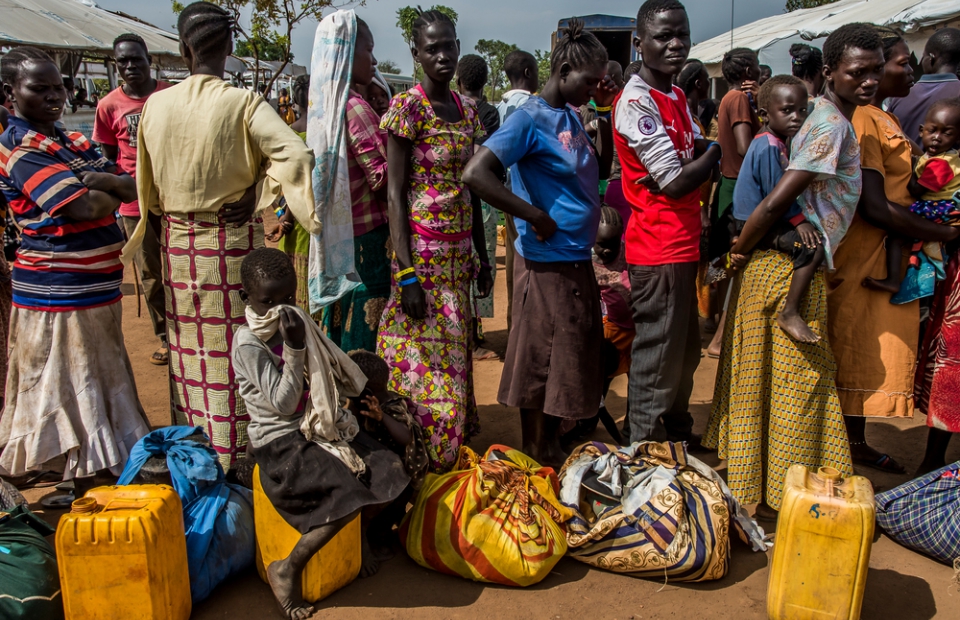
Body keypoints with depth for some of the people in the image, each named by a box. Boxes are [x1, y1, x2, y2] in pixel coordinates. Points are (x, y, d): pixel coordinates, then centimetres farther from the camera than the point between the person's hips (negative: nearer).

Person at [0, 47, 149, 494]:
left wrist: (100, 181, -17)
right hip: (57, 292, -8)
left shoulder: (73, 142, 13)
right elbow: (83, 207, -25)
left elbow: (133, 187, 3)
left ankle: (92, 476, 34)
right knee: (71, 389, 2)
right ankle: (82, 489, 14)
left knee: (97, 382, 18)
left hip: (97, 286, 8)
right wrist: (114, 194, -4)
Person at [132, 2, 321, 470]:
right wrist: (258, 194, -13)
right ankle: (234, 458, 16)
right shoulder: (244, 104, -11)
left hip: (177, 244, 4)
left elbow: (147, 190, 8)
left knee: (187, 354, 15)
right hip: (233, 244, -3)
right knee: (234, 356, 6)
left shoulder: (155, 106, 1)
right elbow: (296, 155, -25)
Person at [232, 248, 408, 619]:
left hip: (319, 427, 7)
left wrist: (353, 404, 11)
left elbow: (327, 374, 22)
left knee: (388, 471, -7)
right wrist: (294, 350, -24)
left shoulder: (298, 323, 8)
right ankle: (288, 570, -7)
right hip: (280, 442, -7)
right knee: (349, 496, -24)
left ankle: (361, 533, 21)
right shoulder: (248, 343, -15)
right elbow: (283, 403, -19)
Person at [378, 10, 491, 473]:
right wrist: (406, 274, -18)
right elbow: (395, 192, -12)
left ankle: (449, 457, 26)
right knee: (423, 361, -2)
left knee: (454, 355, 12)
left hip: (459, 250, 7)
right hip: (422, 250, -6)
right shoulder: (407, 107, -9)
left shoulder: (467, 109, 10)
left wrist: (482, 255, 15)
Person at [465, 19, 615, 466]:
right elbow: (476, 174, -26)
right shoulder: (530, 119, -15)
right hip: (547, 261, -9)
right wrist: (536, 217, -21)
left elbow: (599, 171, 20)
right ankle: (535, 455, 20)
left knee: (573, 356, 18)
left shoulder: (571, 116, 10)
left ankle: (552, 444, 34)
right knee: (541, 361, 4)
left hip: (577, 258, 9)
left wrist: (606, 115, 7)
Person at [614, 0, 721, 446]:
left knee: (686, 351, 22)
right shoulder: (636, 101, -17)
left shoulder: (677, 97, 13)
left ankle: (678, 435, 39)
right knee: (657, 359, 0)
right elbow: (677, 183, -21)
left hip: (683, 244, 10)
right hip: (658, 249, -10)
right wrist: (716, 151, -5)